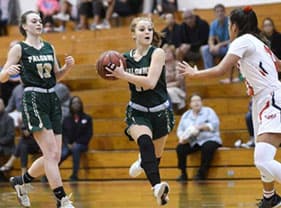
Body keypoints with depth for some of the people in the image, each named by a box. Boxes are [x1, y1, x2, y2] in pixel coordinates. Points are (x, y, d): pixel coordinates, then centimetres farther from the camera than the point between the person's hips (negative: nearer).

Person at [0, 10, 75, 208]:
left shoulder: (49, 47, 13)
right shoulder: (19, 49, -2)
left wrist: (68, 66, 1)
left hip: (52, 100, 6)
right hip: (33, 100, -6)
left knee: (54, 156, 5)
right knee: (51, 153, -14)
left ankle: (21, 181, 28)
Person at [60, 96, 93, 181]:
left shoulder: (87, 118, 4)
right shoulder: (66, 119, 9)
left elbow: (89, 134, -1)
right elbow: (63, 134, 7)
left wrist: (77, 143, -11)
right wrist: (67, 144, -12)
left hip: (81, 144, -1)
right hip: (68, 145, 1)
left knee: (75, 148, -37)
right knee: (63, 154, -32)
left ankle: (75, 175, -33)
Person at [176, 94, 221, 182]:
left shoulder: (208, 111, 7)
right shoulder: (186, 115, 15)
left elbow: (215, 125, -7)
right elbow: (180, 130, 10)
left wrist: (201, 127, -21)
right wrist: (182, 137, -14)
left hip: (208, 140, -3)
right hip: (191, 142, 3)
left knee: (207, 148, -37)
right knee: (180, 148, -25)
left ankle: (201, 173, -25)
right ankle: (183, 174, -14)